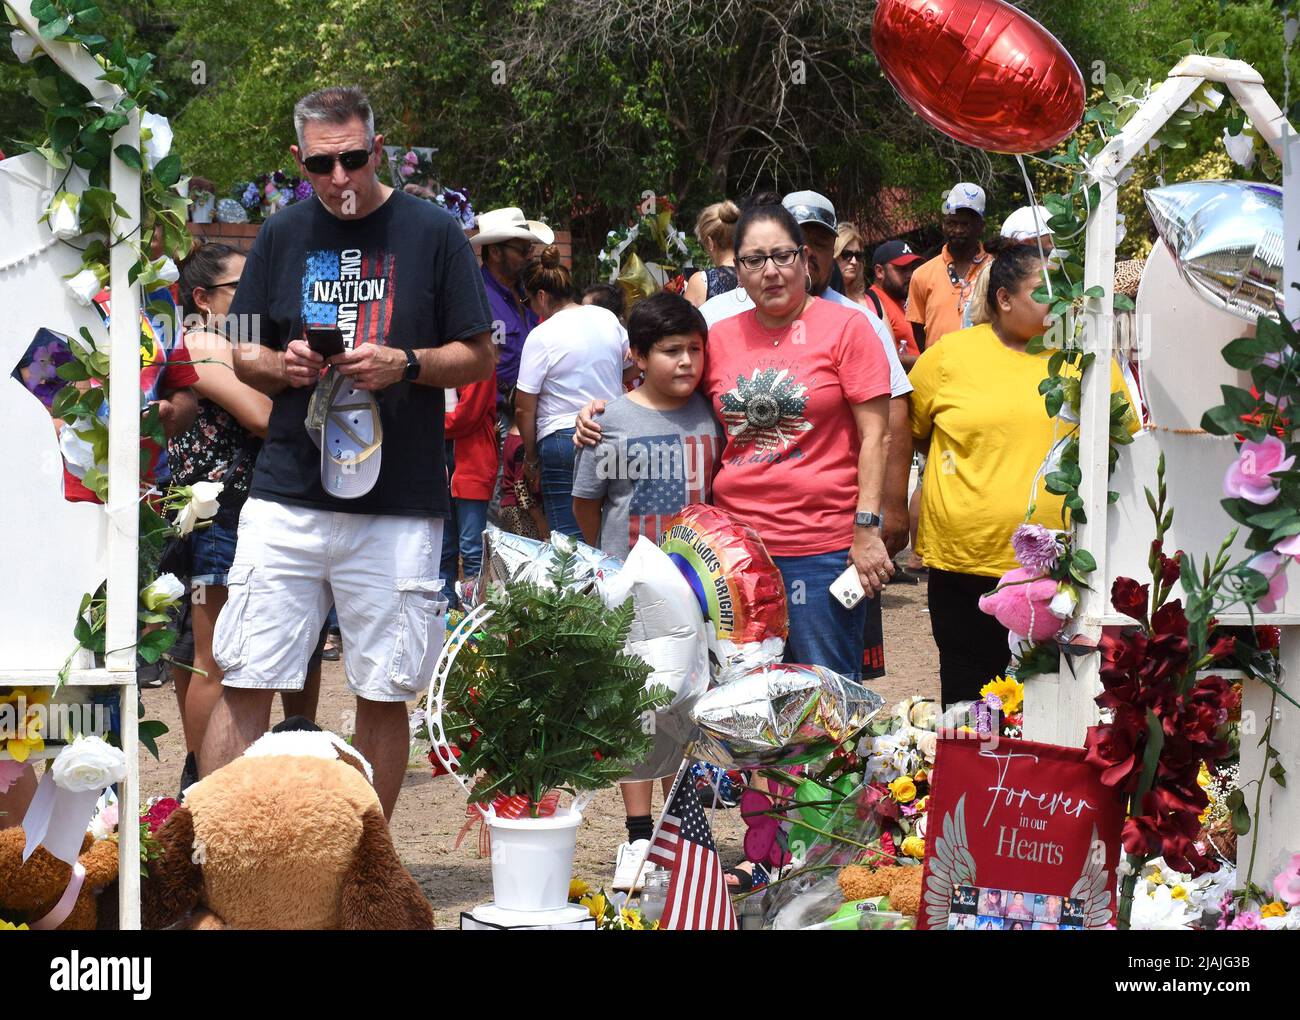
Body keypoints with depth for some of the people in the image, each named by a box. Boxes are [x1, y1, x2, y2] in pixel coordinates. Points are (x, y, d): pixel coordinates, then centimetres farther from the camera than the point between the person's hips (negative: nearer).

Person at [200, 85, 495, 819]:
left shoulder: (433, 234, 2)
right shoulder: (283, 236, 10)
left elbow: (481, 357, 4)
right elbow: (246, 355, 17)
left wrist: (405, 364, -13)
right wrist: (282, 366, -5)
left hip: (399, 505, -2)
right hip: (287, 495, 2)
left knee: (384, 692, 3)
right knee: (246, 683, -2)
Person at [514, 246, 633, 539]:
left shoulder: (541, 337, -10)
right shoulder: (608, 319, 6)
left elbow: (524, 409, -8)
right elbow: (631, 371, 21)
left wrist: (531, 458, 4)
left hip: (561, 440, -6)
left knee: (569, 537, -3)